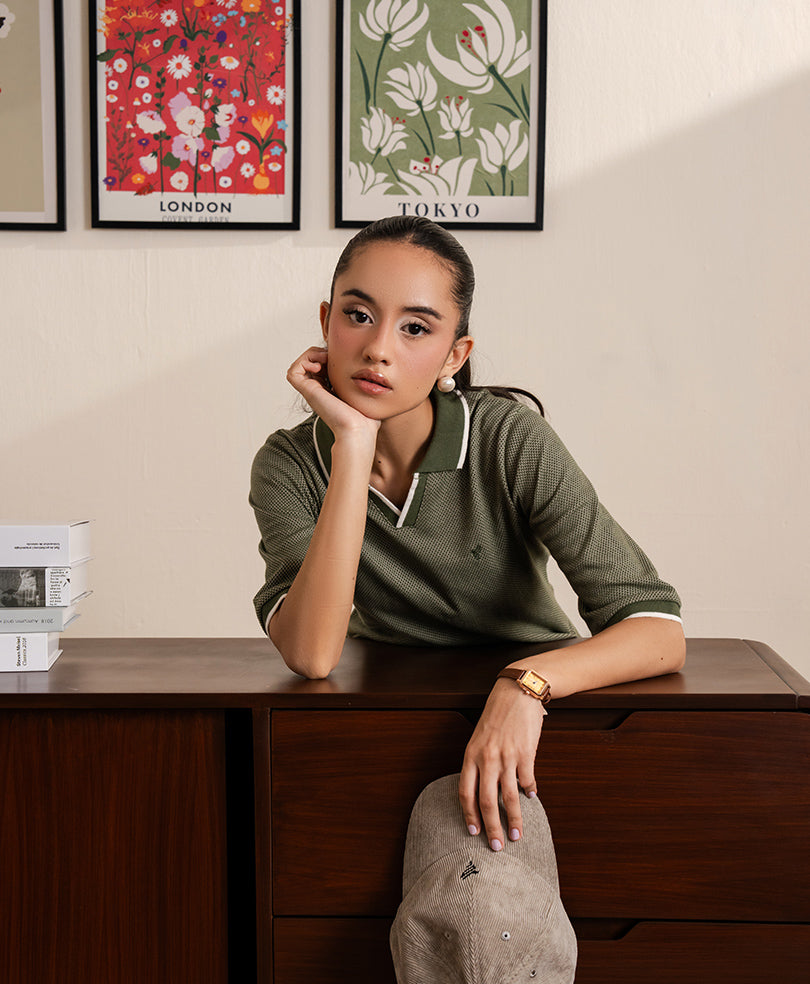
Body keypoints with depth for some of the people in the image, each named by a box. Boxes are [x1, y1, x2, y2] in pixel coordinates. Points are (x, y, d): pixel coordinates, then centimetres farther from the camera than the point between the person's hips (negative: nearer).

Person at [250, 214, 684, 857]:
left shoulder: (510, 439, -17)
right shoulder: (289, 467, -11)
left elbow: (658, 631, -20)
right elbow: (312, 656, -27)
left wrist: (526, 685, -39)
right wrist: (353, 443, -30)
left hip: (527, 713, -2)